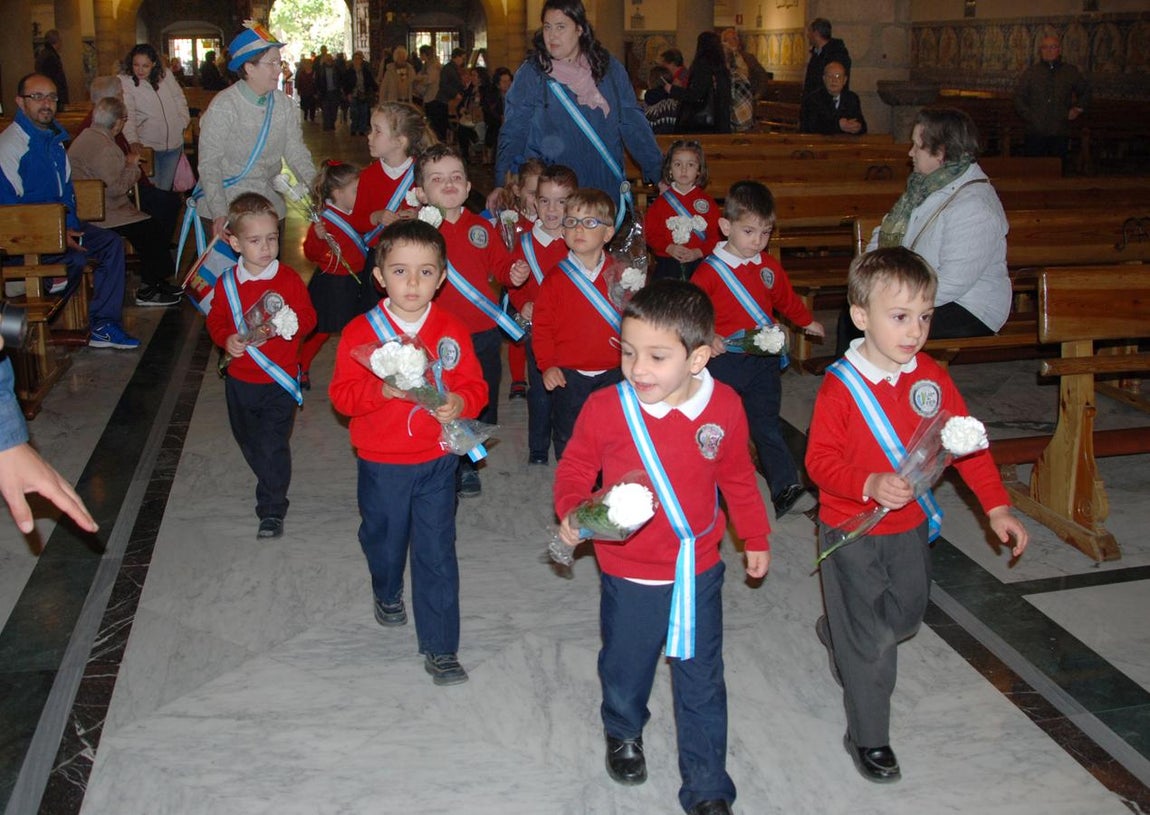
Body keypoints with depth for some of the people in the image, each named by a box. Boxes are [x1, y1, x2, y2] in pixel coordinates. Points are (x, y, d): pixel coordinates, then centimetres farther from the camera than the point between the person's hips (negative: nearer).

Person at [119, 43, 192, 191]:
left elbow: (180, 99, 15)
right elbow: (127, 115, -20)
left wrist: (183, 122, 6)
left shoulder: (166, 75, 0)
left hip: (174, 144, 4)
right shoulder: (124, 82, -12)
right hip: (148, 146, -3)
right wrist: (133, 141, -33)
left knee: (165, 188, 12)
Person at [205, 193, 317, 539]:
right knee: (247, 440, 20)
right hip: (240, 379, 4)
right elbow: (216, 321, 6)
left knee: (273, 444, -7)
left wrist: (290, 325, -25)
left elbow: (308, 317, -3)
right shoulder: (226, 283, -1)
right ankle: (272, 483, 45)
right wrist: (227, 339, -15)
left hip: (280, 380, -4)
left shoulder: (288, 279, -7)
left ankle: (272, 510, 2)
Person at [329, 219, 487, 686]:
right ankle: (387, 594, 54)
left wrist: (460, 403, -21)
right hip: (381, 464, 0)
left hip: (436, 463, 0)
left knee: (436, 552, 1)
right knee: (384, 538, 21)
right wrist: (381, 389, -28)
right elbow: (342, 394, -10)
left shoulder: (452, 331, -3)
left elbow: (474, 386, 1)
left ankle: (440, 648, 11)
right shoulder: (360, 331, -8)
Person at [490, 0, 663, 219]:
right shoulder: (531, 72, -1)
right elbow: (513, 132, -2)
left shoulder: (608, 68, 5)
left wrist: (659, 173, 1)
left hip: (605, 188, 2)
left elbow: (633, 124, 7)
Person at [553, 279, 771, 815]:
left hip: (698, 573, 1)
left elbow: (737, 478, 5)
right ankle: (623, 732, 54)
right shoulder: (605, 408, -17)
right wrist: (571, 511, -22)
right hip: (628, 576, 0)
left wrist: (756, 537, 13)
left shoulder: (724, 408, -11)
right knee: (625, 668, 21)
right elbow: (574, 469, -3)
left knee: (701, 684, 11)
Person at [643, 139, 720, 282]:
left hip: (699, 264, 0)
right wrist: (669, 248, -11)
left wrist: (698, 252, -12)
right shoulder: (661, 202, 7)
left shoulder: (707, 202, 6)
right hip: (667, 265, 1)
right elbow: (650, 233, 4)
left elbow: (716, 235, 3)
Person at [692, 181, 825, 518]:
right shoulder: (710, 270, -10)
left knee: (768, 426, 7)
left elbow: (785, 297, 25)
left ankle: (786, 490, 8)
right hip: (723, 360, -4)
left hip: (764, 360, 4)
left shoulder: (768, 266, 7)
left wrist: (807, 321, 37)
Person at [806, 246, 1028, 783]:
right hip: (851, 532, -5)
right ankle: (868, 738, 22)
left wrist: (996, 505, -4)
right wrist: (870, 486, -36)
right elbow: (820, 461, -20)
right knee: (871, 640, 3)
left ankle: (836, 632, 52)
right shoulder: (840, 386, -20)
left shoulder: (932, 377, -5)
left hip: (909, 527, 6)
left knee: (907, 615, 22)